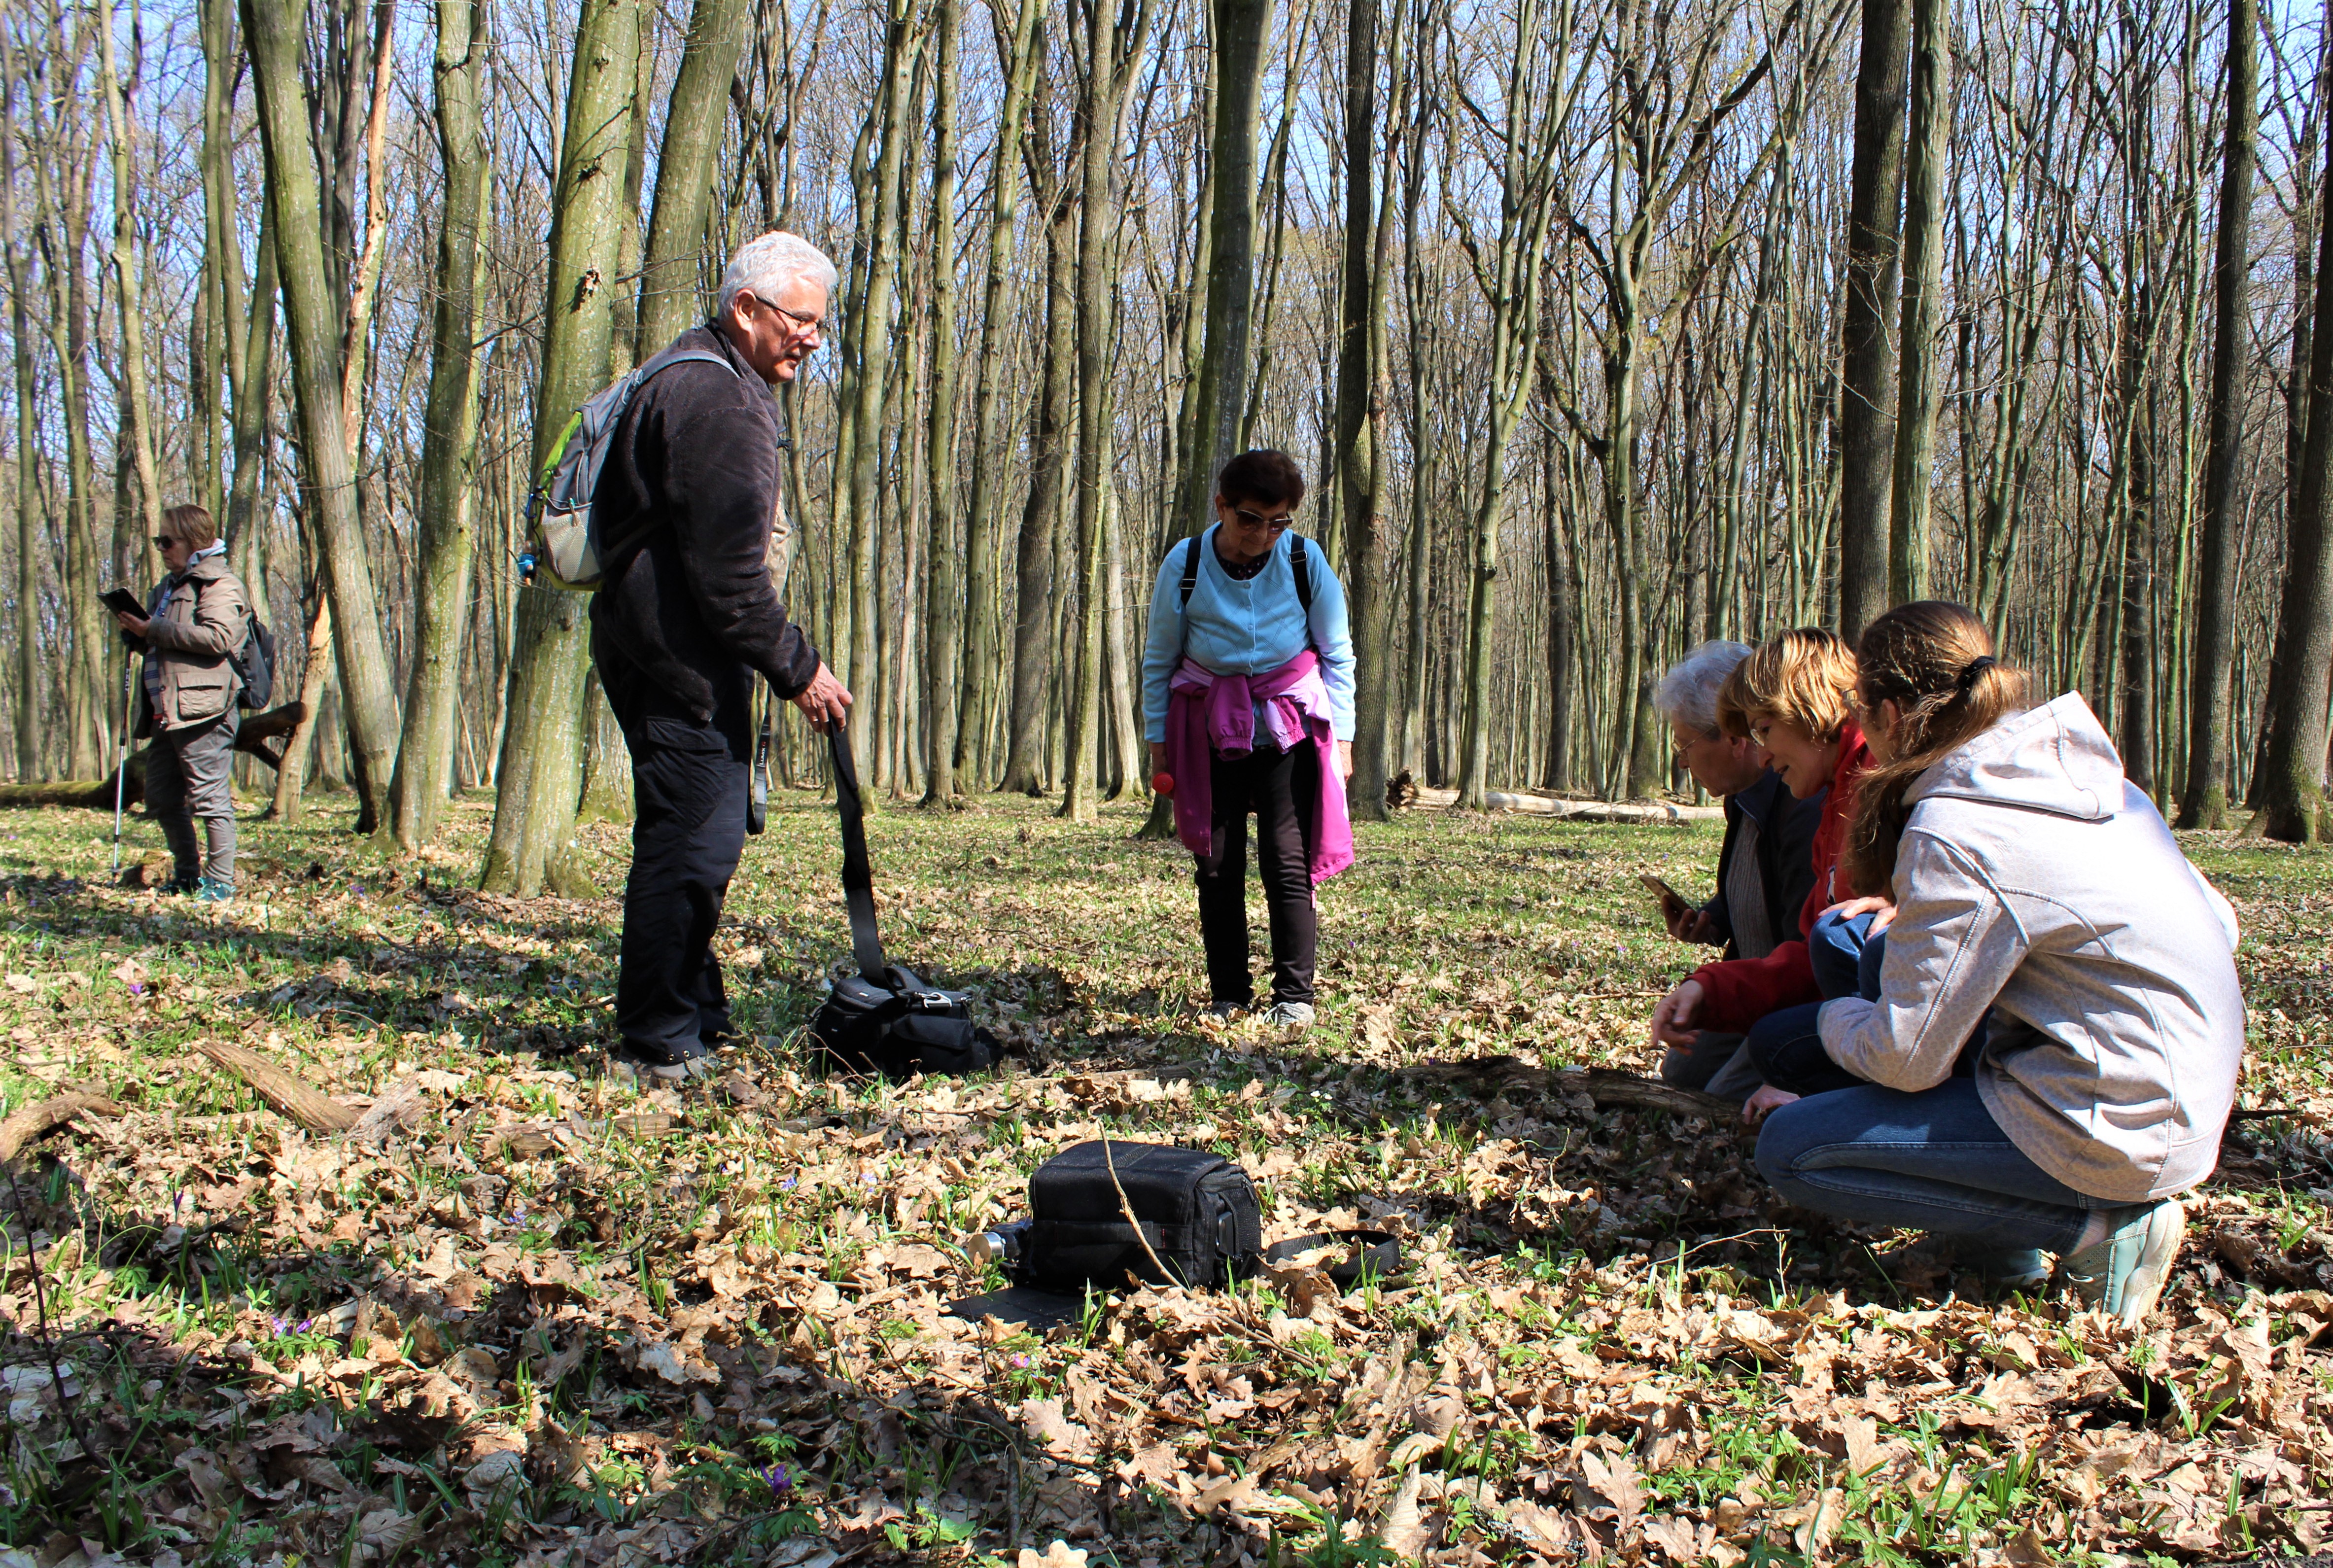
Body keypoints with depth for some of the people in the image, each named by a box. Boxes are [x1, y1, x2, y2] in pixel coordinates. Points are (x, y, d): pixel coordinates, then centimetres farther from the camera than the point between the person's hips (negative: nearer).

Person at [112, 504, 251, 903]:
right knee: (162, 798, 13)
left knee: (209, 796, -7)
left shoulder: (220, 585, -7)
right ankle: (187, 874, 24)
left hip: (201, 708, -10)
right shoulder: (171, 585, 24)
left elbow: (218, 637, -23)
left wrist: (153, 629, -19)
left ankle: (221, 881, -2)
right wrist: (136, 629, 11)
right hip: (165, 710, 10)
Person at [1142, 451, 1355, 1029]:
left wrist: (1341, 736, 2)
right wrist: (1158, 741, 4)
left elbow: (1338, 655, 4)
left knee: (1288, 861, -7)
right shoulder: (1184, 565, -7)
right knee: (1218, 863, 3)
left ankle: (1294, 996, 1)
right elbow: (1159, 661, 4)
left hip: (1290, 727, -1)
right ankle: (1228, 994, 14)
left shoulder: (1306, 562, -7)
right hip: (1211, 730, 1)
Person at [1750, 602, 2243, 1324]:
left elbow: (1904, 1059, -18)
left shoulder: (1954, 837, -21)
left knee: (1789, 1147, -5)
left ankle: (2093, 1228, -3)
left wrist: (1837, 1019, 6)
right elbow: (2218, 924, 14)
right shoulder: (2093, 778, 4)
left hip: (2113, 1131, -9)